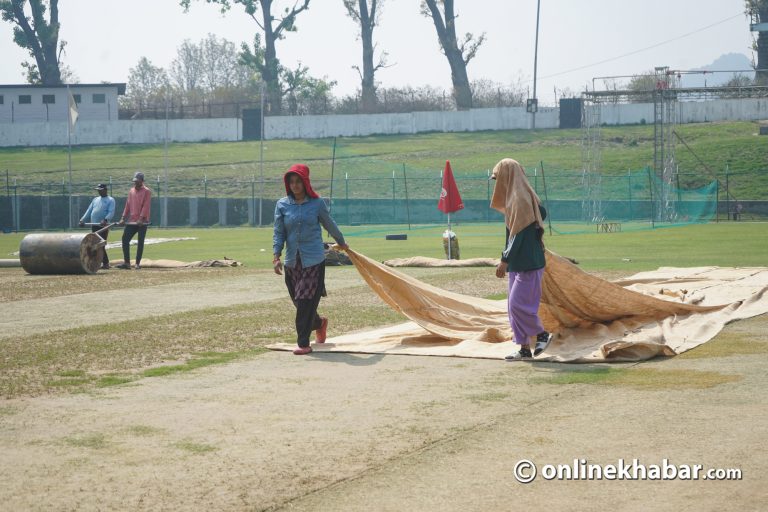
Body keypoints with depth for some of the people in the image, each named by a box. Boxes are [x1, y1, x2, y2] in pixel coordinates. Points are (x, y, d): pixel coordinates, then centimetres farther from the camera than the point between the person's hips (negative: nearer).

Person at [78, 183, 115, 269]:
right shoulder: (96, 199, 21)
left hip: (103, 226, -7)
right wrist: (83, 219, 3)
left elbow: (111, 212, -12)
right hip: (94, 226, 7)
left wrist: (105, 220, -30)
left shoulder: (110, 200, 1)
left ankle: (105, 263, -7)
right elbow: (89, 210, 17)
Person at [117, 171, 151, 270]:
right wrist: (123, 218, 6)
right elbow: (127, 205, 15)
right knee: (125, 239, -4)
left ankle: (138, 263, 4)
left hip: (142, 221, -6)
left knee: (140, 242, -1)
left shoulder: (146, 191, -4)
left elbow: (146, 206, -13)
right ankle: (126, 262, -2)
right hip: (131, 221, 6)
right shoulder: (131, 191, 15)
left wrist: (141, 218, -23)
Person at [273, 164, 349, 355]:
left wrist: (342, 243, 27)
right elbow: (278, 233, 2)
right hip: (292, 261, 3)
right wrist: (276, 257, -9)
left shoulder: (317, 203, -1)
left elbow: (330, 225, 14)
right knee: (299, 302, 10)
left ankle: (303, 343, -7)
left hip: (314, 260, -3)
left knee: (306, 301, -11)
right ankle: (319, 323, 40)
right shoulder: (282, 205, 3)